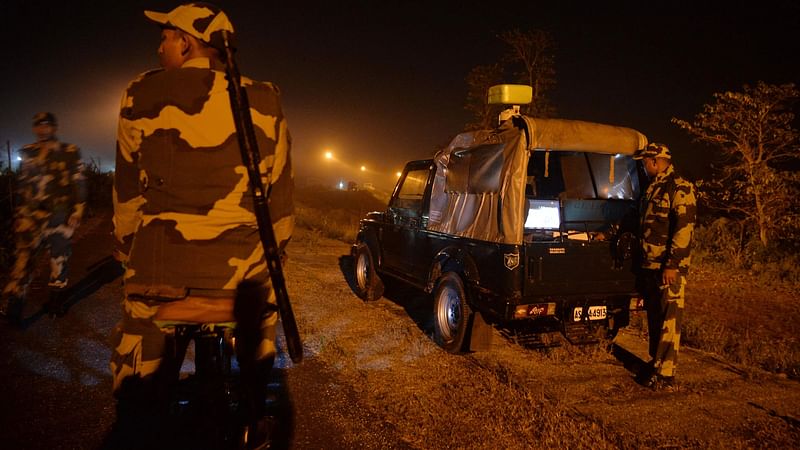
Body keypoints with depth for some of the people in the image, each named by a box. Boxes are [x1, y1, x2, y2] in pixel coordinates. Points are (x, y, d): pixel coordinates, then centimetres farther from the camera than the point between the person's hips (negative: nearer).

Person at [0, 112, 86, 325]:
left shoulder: (69, 152, 3)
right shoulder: (28, 153, 13)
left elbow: (78, 183, 1)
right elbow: (22, 185, 19)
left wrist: (77, 210, -6)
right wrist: (20, 212, 18)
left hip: (59, 212, -2)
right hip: (32, 212, 2)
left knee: (59, 255, 5)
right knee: (24, 254, -8)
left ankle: (56, 299, 21)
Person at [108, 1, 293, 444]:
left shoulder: (142, 94, 0)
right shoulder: (264, 100, 2)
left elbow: (127, 189, 6)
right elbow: (280, 191, 6)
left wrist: (128, 253, 19)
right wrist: (272, 256, 18)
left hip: (159, 262, -1)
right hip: (240, 265, 1)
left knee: (136, 365, 22)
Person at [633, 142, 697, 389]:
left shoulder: (680, 189, -12)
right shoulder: (652, 189, 17)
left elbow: (683, 229, -19)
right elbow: (640, 220, 28)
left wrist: (672, 265, -23)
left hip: (669, 267, -9)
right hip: (649, 264, 9)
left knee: (669, 319, -4)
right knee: (654, 316, 15)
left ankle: (665, 373, 1)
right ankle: (656, 363, 26)